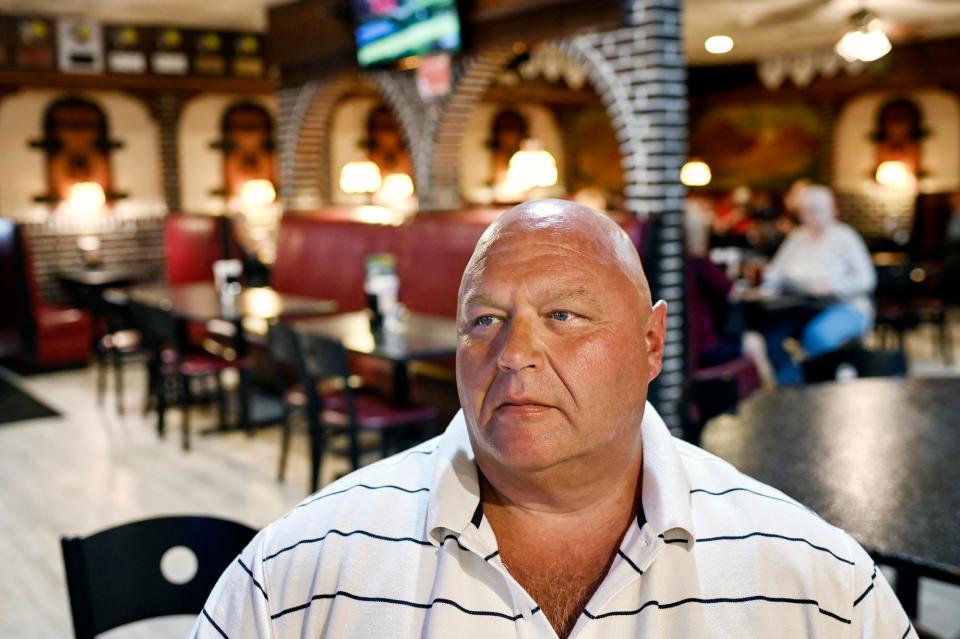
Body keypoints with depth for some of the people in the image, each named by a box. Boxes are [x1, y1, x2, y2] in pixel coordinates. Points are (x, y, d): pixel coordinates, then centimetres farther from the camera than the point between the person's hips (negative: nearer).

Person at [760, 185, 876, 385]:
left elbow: (866, 280, -7)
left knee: (817, 335, -36)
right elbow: (775, 274, 10)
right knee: (768, 331, -23)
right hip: (802, 310, 5)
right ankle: (792, 387, -15)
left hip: (845, 309, -5)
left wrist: (832, 287, -21)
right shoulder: (797, 237, 14)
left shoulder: (845, 237, 0)